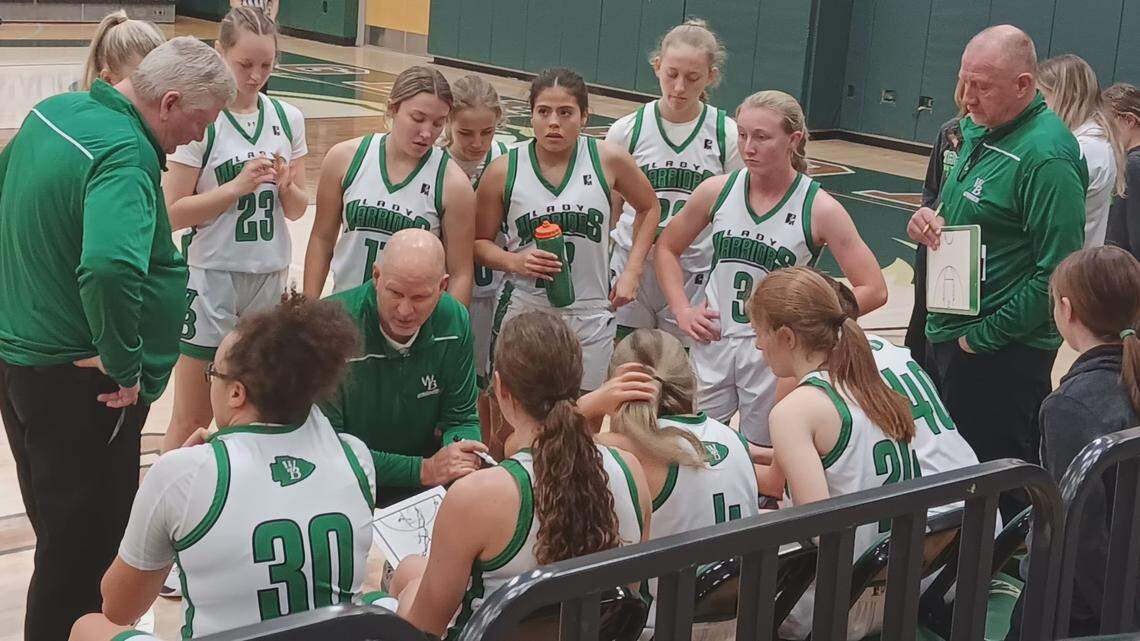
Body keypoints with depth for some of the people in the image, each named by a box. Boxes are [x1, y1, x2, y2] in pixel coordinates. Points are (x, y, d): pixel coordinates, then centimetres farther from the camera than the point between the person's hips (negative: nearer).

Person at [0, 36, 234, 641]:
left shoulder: (52, 111, 4)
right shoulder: (126, 155, -25)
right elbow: (110, 268, -42)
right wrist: (126, 365, -28)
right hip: (76, 381, -9)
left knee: (57, 528, 24)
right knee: (86, 546, 4)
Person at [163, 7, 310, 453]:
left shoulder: (287, 118, 4)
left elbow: (296, 210, 10)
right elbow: (174, 213, -11)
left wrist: (285, 184, -11)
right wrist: (237, 186, -20)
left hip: (270, 279, 5)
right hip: (210, 280, -5)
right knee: (190, 423, 2)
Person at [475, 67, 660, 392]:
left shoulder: (608, 160, -4)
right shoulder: (504, 171, -4)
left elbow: (649, 208, 13)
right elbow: (480, 242, 5)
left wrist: (632, 271, 4)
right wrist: (515, 262, -14)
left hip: (590, 320, 1)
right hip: (523, 316, 0)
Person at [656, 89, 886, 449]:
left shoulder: (819, 210, -11)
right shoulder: (717, 191, -3)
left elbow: (873, 290, -10)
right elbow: (667, 248, 13)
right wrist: (682, 310, 1)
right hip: (712, 345, 3)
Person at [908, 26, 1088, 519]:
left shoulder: (1047, 156, -19)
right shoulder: (976, 131, 9)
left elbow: (1057, 272, -23)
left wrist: (983, 337, -19)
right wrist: (927, 223, -1)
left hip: (1001, 353, -9)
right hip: (947, 333, 9)